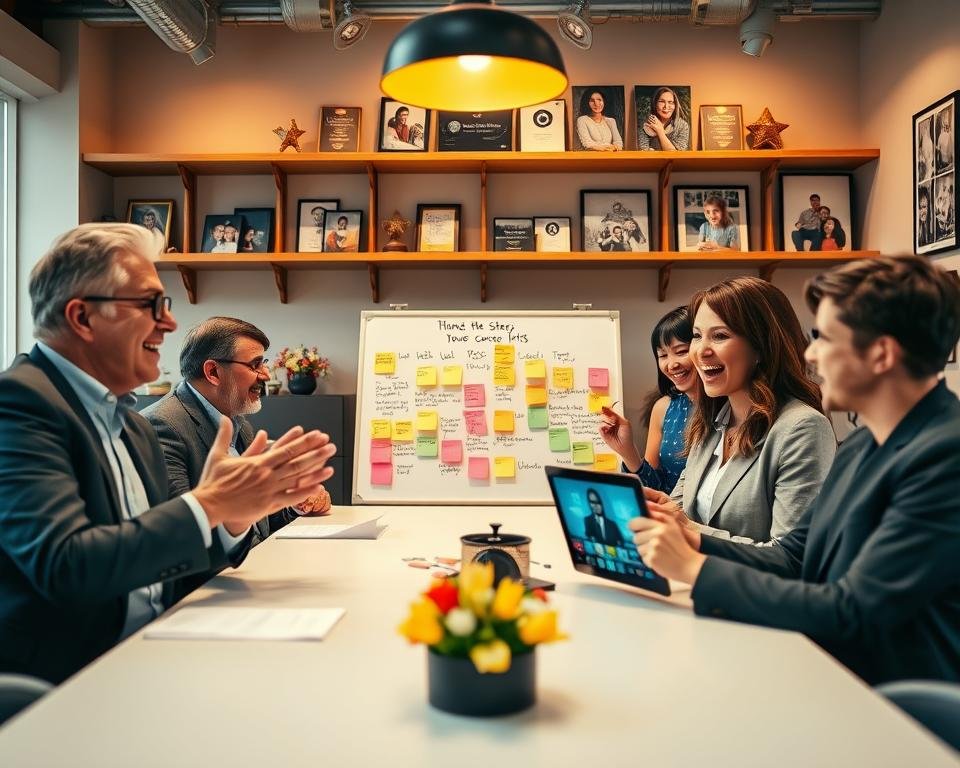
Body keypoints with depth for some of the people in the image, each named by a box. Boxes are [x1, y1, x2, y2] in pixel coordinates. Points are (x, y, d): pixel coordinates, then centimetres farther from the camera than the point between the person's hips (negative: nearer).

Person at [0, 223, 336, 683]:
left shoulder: (132, 426, 12)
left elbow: (164, 562, 10)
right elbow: (65, 566, -23)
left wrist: (237, 511, -6)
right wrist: (207, 505, -19)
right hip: (58, 683, -7)